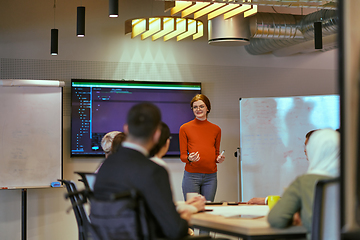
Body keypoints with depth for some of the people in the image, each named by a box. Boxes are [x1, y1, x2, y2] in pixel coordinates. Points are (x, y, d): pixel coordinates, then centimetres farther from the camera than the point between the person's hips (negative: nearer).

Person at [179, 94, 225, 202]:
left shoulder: (216, 129, 12)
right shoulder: (185, 128, 3)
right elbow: (182, 156, 4)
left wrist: (219, 159, -1)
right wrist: (189, 159, -17)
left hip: (210, 177, 3)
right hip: (191, 176, -3)